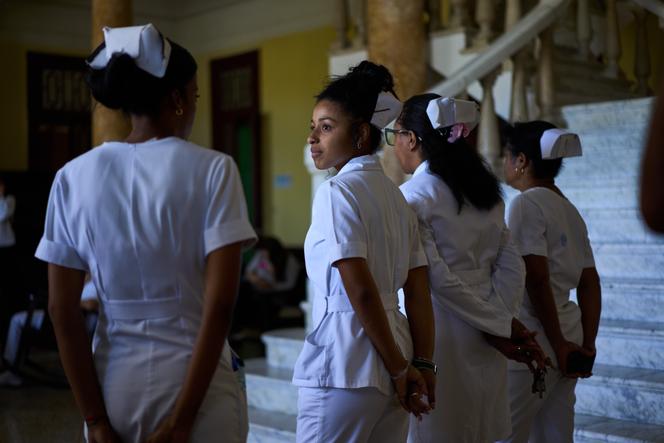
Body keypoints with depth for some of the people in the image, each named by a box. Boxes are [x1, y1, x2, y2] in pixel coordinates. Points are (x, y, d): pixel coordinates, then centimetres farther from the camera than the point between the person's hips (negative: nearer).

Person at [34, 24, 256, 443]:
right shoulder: (212, 170, -9)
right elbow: (220, 302, -16)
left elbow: (62, 310, -2)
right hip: (196, 384, -3)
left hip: (114, 384, 3)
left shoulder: (74, 177, 0)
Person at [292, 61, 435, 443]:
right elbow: (418, 292, 8)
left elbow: (362, 291, -17)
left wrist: (399, 368, -11)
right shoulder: (395, 194, 12)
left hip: (345, 364, -8)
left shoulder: (337, 191, -11)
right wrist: (422, 364, 6)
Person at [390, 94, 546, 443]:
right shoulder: (484, 190, 11)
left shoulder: (413, 195, -10)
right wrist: (503, 318, -1)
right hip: (484, 346, 7)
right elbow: (512, 266, 6)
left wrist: (497, 324, -8)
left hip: (440, 333, -7)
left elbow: (436, 275, -15)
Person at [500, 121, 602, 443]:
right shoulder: (570, 210, 15)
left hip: (534, 339, -8)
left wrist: (558, 344, -13)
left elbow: (536, 278, -17)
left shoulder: (527, 202, -10)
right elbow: (590, 284, 13)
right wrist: (587, 345, 11)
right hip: (568, 332, 8)